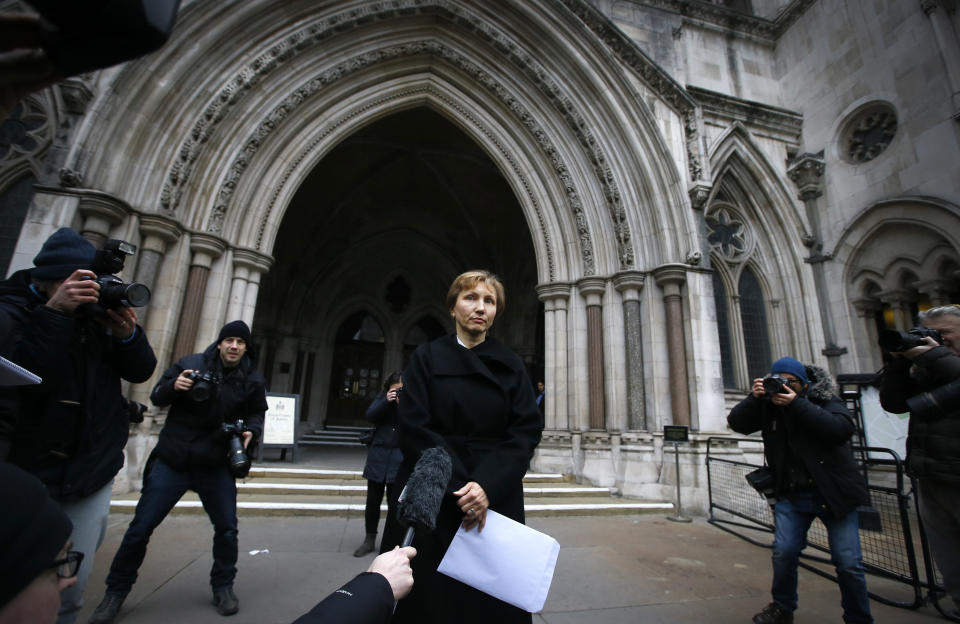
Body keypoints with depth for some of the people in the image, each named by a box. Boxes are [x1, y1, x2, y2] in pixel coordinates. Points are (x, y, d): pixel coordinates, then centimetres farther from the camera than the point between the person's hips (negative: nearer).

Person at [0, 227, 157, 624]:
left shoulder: (97, 313, 2)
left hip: (92, 475, 3)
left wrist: (127, 334, -16)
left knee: (70, 588, 8)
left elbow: (141, 372, 2)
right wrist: (52, 314, -25)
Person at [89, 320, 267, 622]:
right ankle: (116, 591, 32)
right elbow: (156, 397, 2)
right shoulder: (190, 364, -6)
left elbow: (256, 414, 6)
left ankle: (223, 587, 27)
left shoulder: (253, 379, -2)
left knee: (227, 528, 5)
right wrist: (174, 386, -21)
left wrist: (250, 431, -15)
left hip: (216, 466, 1)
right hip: (172, 461, 0)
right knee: (140, 526, 7)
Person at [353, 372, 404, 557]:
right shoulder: (382, 399, 6)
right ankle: (369, 540, 28)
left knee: (394, 503, 5)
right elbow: (369, 416, -8)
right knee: (373, 501, 11)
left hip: (399, 460, -2)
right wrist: (386, 401, -21)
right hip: (378, 456, 2)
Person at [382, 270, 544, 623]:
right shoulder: (427, 358, 0)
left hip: (496, 498, 2)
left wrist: (487, 486, -18)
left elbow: (527, 431, -4)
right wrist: (458, 487, -16)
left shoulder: (510, 366, 4)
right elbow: (415, 428, -8)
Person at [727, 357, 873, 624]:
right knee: (784, 552, -1)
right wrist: (753, 398, -21)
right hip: (791, 494, 2)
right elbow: (736, 423, -7)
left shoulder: (824, 399, -5)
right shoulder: (767, 404, 0)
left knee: (848, 562, 0)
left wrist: (797, 404, -27)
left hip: (833, 493, -1)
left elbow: (843, 428, -22)